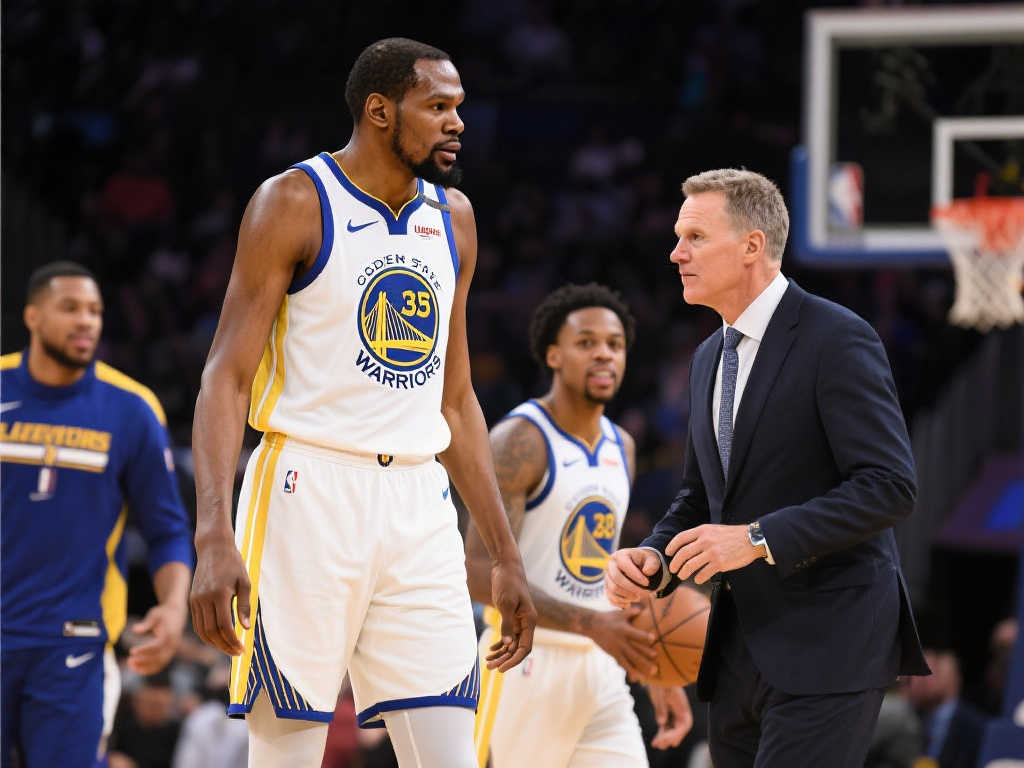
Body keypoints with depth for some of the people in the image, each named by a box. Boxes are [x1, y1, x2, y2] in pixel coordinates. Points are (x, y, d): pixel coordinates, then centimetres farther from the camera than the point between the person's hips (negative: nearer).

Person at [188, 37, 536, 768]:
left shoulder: (453, 219, 14)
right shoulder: (295, 202, -4)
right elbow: (228, 377, -9)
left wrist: (506, 556, 16)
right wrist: (213, 537, -22)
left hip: (419, 507, 6)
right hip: (309, 493, -6)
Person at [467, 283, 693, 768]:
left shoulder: (620, 447, 14)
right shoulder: (519, 441, -12)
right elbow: (481, 574, -20)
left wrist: (655, 674, 17)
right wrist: (593, 625, -29)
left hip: (599, 671, 7)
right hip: (527, 661, -7)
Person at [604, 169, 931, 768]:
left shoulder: (837, 340, -11)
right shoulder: (709, 358, 16)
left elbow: (890, 486, -18)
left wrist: (758, 538, -23)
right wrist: (653, 558, 3)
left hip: (828, 644, -8)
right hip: (741, 646, 8)